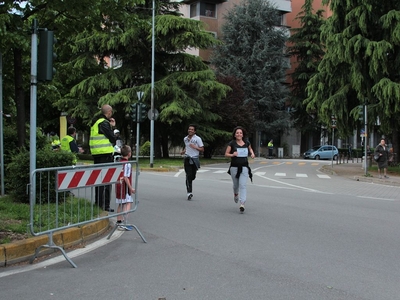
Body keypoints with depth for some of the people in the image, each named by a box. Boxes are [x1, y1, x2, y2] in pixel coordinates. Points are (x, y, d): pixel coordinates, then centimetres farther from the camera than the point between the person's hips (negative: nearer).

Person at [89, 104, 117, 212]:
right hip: (105, 154, -9)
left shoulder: (96, 122, 16)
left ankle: (98, 203, 24)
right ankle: (105, 206, -5)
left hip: (96, 154, 9)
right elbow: (112, 138, -13)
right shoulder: (104, 123, -13)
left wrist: (111, 126, 15)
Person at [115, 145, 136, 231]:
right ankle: (123, 223, -18)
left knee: (120, 204, 16)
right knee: (128, 203, -9)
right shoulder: (127, 164, -15)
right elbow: (126, 177, -20)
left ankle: (119, 222, 22)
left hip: (118, 186, 9)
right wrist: (131, 188, -15)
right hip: (125, 186, -9)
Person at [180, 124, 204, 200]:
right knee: (188, 176, -9)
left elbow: (202, 149, -4)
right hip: (187, 159, 2)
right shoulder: (185, 139, 10)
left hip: (195, 159, -1)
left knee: (193, 176, 5)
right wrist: (184, 151, 9)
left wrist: (195, 147, -19)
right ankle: (189, 192, -10)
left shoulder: (198, 139, -4)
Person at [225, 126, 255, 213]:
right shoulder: (232, 143, -3)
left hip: (244, 167, 0)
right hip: (234, 167, 0)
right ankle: (236, 194, 50)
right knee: (236, 185, 15)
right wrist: (232, 154, -20)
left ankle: (242, 204, -14)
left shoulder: (247, 142, 4)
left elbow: (250, 148, 26)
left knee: (243, 185, -11)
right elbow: (226, 154, -1)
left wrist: (252, 153, 5)